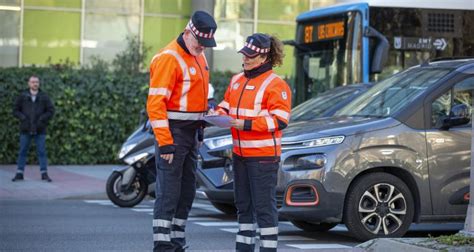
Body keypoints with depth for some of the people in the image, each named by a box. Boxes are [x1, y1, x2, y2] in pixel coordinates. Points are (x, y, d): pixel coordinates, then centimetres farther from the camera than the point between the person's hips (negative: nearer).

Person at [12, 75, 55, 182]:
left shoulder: (44, 96, 2)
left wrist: (42, 119, -11)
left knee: (42, 152, 0)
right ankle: (19, 174, 9)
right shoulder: (22, 96, 3)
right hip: (25, 129, 1)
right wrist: (23, 118, -10)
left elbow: (51, 110, 1)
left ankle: (44, 174, 6)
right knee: (22, 152, 4)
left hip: (40, 130, 0)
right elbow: (15, 110, 6)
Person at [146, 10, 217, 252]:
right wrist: (165, 142, -24)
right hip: (173, 133, -9)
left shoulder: (199, 56, 13)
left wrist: (200, 128, 14)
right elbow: (155, 103, -20)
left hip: (191, 132, 9)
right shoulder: (169, 58, -15)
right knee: (168, 193, -8)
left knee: (187, 192, 12)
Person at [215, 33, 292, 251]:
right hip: (240, 153, 8)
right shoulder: (237, 81, 14)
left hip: (263, 156, -8)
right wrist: (217, 116, -5)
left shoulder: (275, 84, -10)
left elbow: (280, 120, -16)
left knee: (264, 207, -5)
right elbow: (225, 107, 19)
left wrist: (246, 125, -21)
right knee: (243, 205, 15)